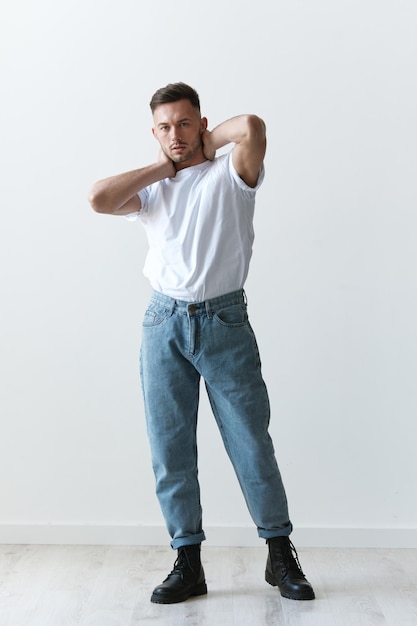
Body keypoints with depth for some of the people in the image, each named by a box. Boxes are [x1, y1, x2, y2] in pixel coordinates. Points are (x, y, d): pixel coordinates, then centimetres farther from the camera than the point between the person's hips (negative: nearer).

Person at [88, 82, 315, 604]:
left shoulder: (231, 175, 4)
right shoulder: (150, 189, 15)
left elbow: (252, 126, -17)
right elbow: (99, 199, -4)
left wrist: (208, 142, 2)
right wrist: (161, 167, 3)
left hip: (224, 321, -3)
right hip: (164, 323, 4)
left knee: (251, 441, 1)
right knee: (169, 448, 5)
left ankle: (281, 556, 17)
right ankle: (188, 564, 17)